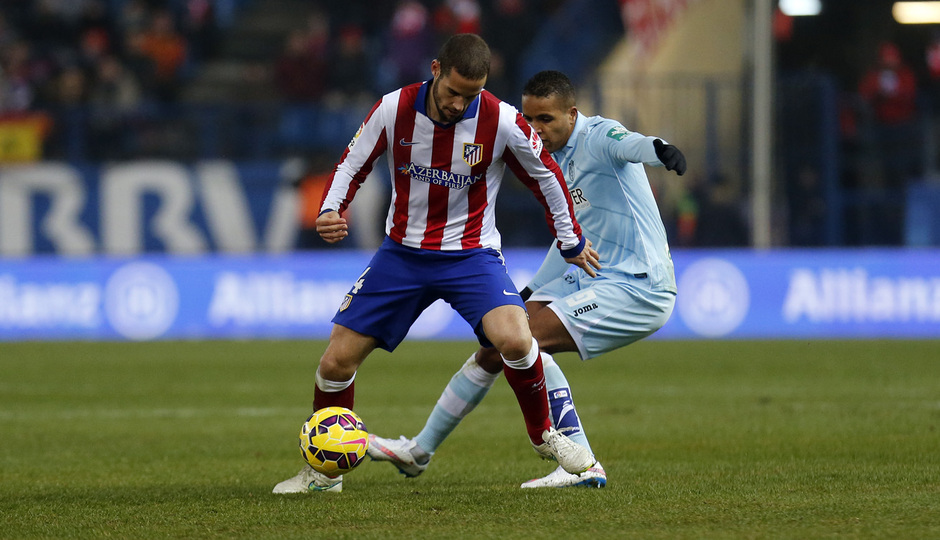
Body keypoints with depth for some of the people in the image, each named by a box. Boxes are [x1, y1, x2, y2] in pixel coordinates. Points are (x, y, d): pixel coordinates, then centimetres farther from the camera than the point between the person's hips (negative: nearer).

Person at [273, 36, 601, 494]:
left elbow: (545, 175, 2)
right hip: (402, 251, 2)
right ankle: (324, 472, 17)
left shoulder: (501, 122, -16)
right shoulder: (393, 110, -13)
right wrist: (329, 212, -18)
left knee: (514, 340, -28)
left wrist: (571, 242, 11)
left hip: (471, 254, -2)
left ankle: (543, 435, -1)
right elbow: (351, 166, 1)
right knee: (337, 360, -4)